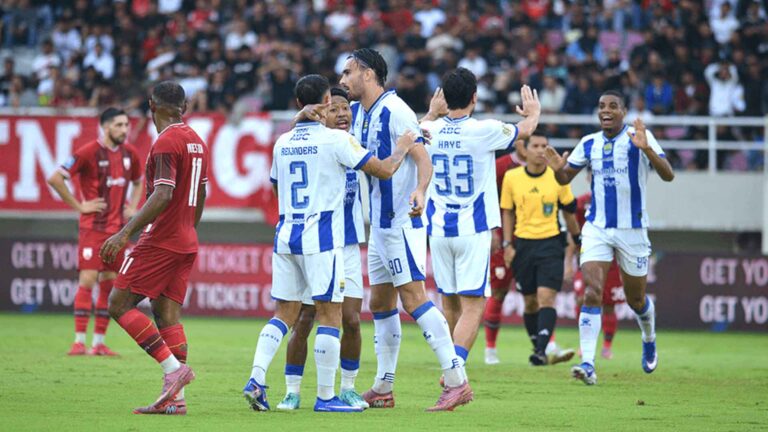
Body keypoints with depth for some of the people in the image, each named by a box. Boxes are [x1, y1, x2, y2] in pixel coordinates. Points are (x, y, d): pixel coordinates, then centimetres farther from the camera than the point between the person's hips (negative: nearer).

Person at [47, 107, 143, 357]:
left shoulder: (130, 154, 9)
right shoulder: (89, 153, -10)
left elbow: (138, 181, 29)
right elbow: (55, 179, -11)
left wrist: (132, 207, 13)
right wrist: (79, 206, -11)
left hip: (118, 228, 6)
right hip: (93, 226, -6)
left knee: (109, 284, 5)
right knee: (87, 280, -11)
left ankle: (99, 343, 10)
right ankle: (79, 341, -10)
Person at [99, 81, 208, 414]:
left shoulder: (166, 142, -13)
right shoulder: (196, 142, 14)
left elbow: (162, 196, -22)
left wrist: (125, 233, -23)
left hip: (159, 240, -9)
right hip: (186, 243, 9)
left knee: (120, 305, -4)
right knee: (167, 314, 6)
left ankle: (173, 367, -13)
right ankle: (175, 398, -2)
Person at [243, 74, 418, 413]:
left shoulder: (282, 143, 10)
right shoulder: (335, 139, -8)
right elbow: (383, 170, -6)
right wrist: (402, 147, 13)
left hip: (285, 235, 6)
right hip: (321, 238, -6)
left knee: (284, 313, 11)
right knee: (330, 314, -1)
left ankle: (256, 379, -4)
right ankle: (325, 396, -1)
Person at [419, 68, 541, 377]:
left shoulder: (429, 131, -2)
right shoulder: (484, 131, -10)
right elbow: (524, 131, 12)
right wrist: (533, 112, 35)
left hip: (438, 231, 4)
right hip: (473, 231, -4)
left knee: (450, 304, 16)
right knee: (472, 307, -7)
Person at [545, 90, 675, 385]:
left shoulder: (640, 138, -7)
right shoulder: (589, 144, 5)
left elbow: (668, 175, -16)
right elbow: (564, 179, 14)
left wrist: (646, 149, -33)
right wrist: (558, 168, -10)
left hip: (632, 228, -2)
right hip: (597, 228, 2)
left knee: (636, 300, 12)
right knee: (592, 292, -16)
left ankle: (649, 341, 45)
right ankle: (588, 363, -21)